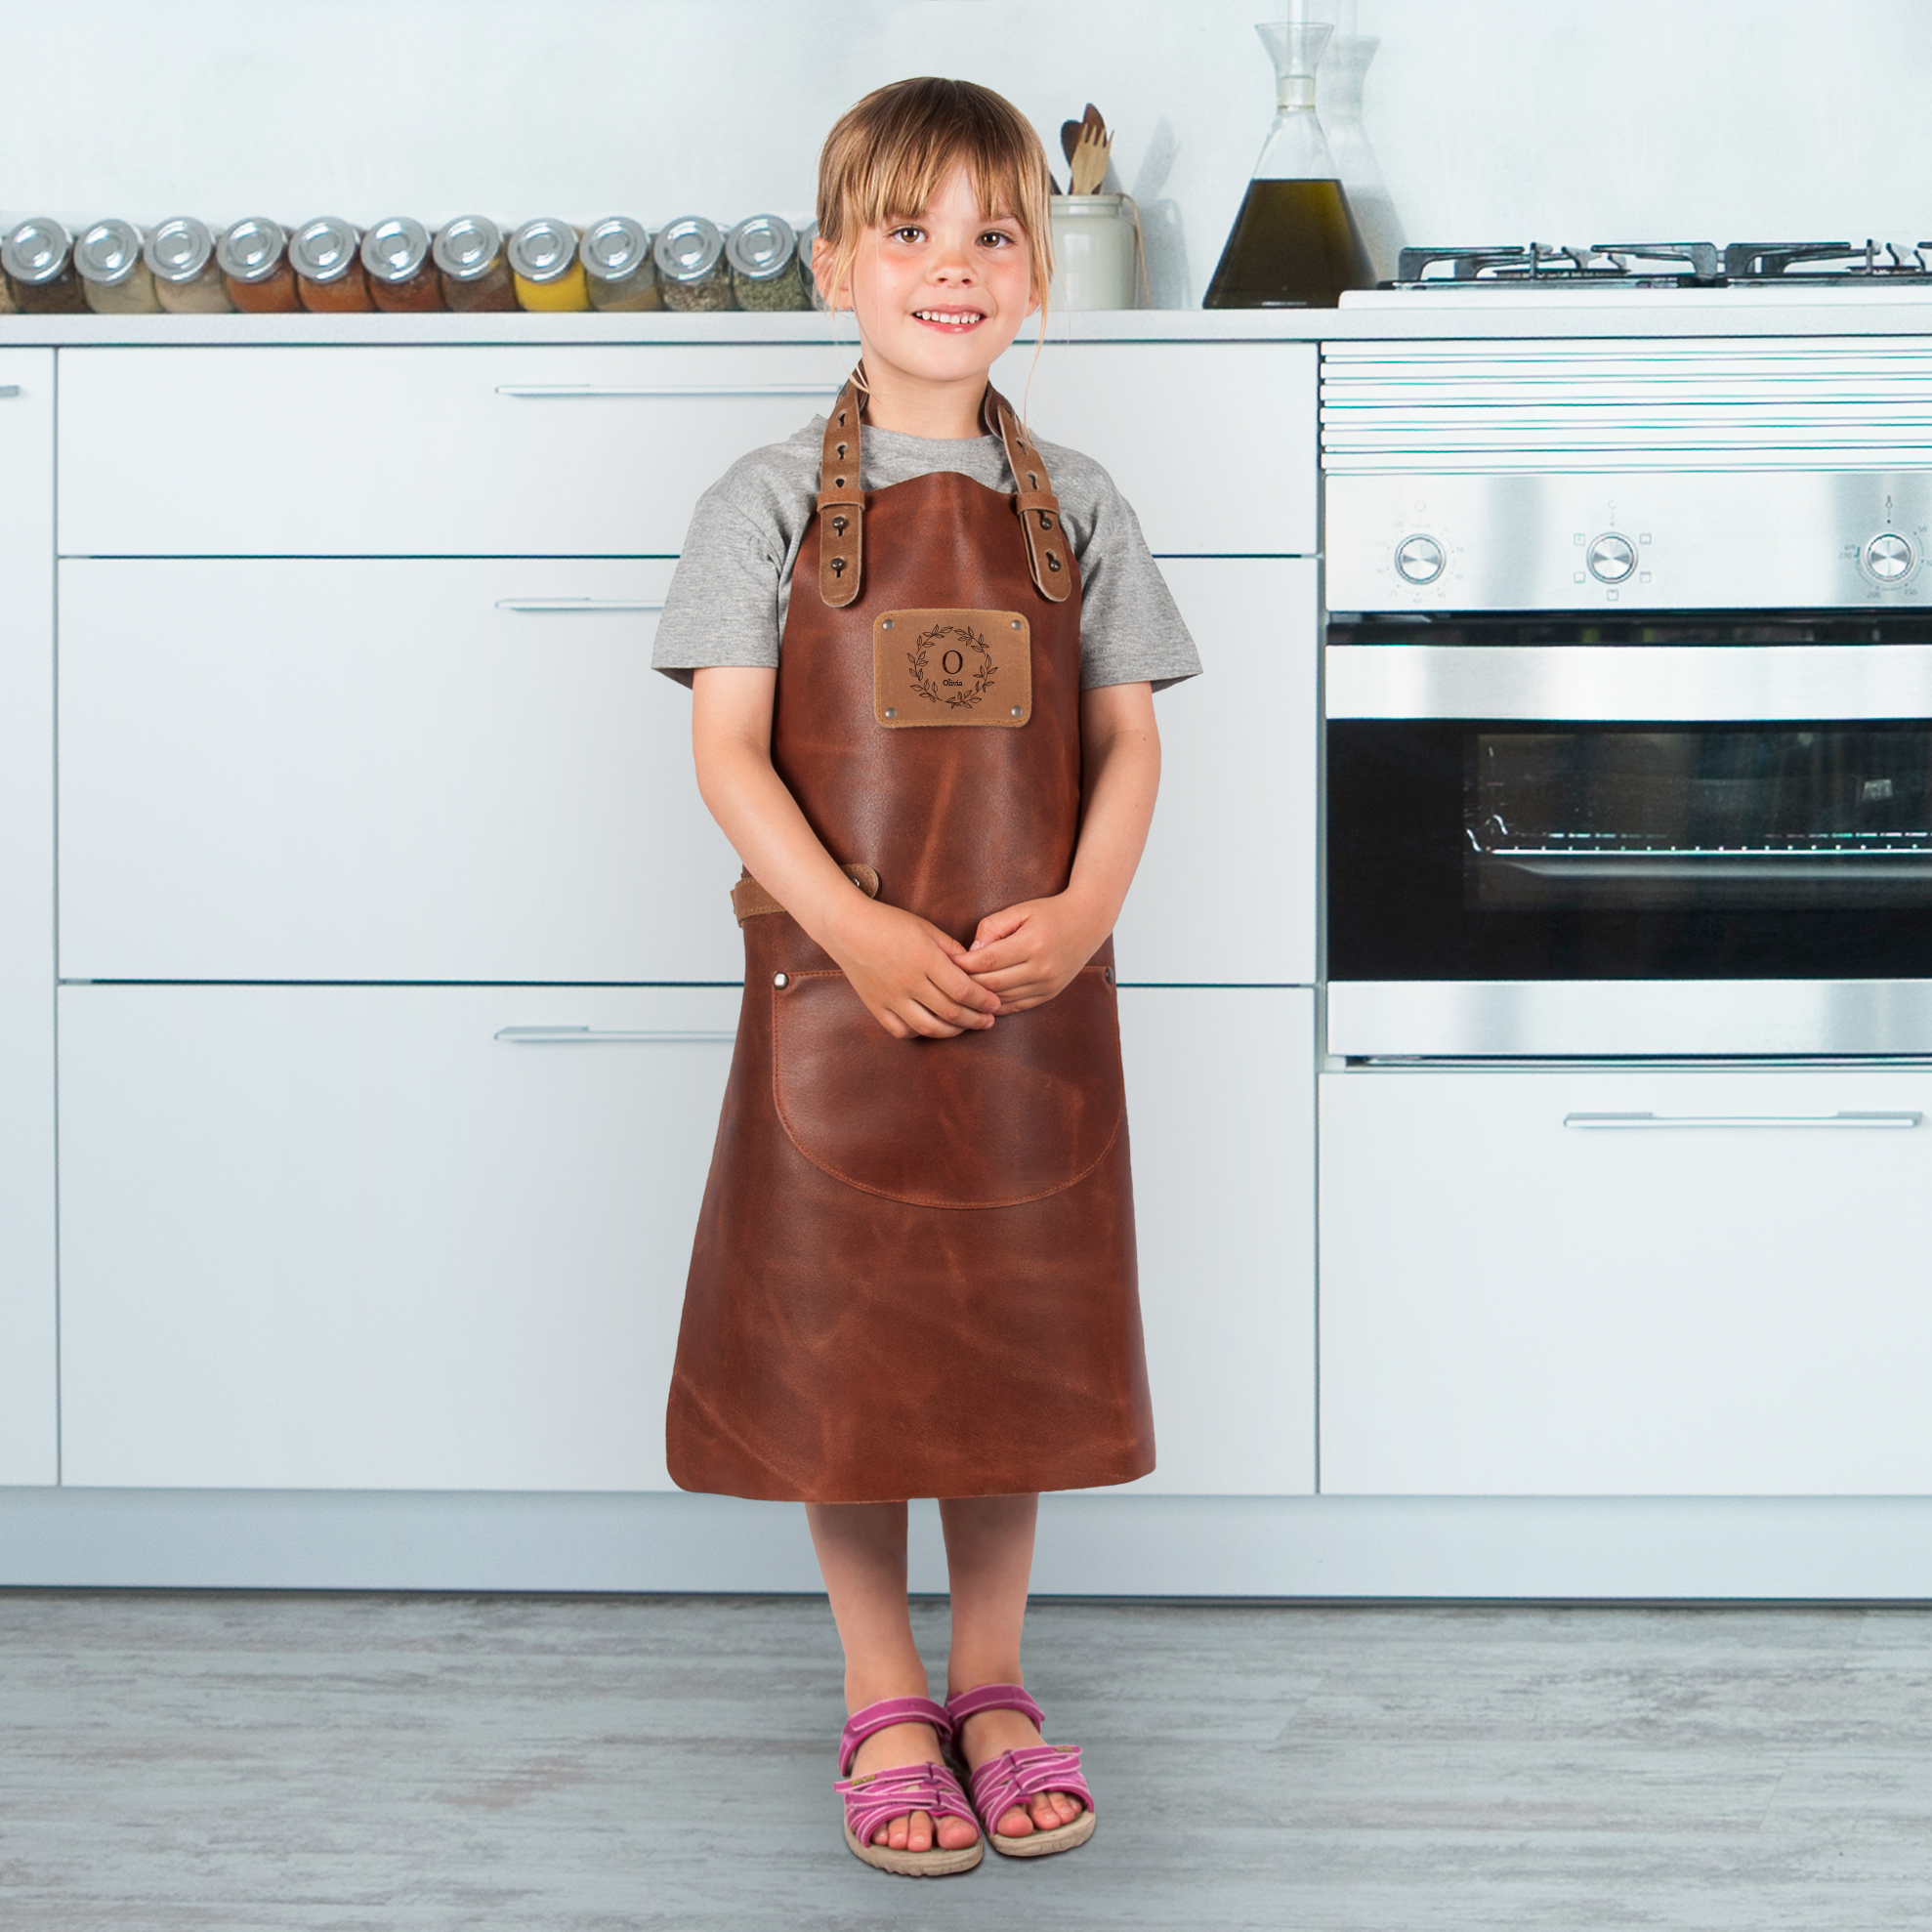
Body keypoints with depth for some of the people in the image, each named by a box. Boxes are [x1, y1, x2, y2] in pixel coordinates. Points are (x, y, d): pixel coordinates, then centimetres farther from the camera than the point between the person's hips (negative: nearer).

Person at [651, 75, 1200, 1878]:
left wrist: (1083, 908, -14)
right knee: (841, 1345, 5)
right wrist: (858, 929, -20)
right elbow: (729, 750, -8)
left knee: (1016, 1340, 10)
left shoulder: (1073, 508, 6)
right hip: (834, 988, -2)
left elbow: (1126, 742, 4)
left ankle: (992, 1684, 27)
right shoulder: (771, 501, -1)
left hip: (1033, 997, 2)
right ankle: (882, 1703, 22)